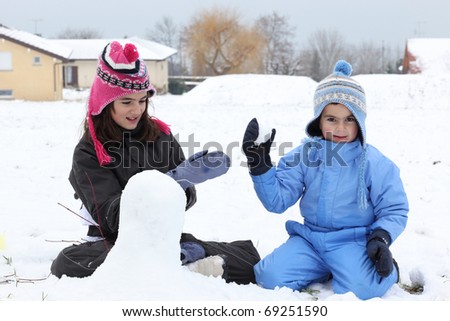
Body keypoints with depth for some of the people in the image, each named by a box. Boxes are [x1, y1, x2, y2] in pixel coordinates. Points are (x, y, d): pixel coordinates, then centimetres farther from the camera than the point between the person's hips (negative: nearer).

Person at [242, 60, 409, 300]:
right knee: (270, 277, -18)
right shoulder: (304, 155, 1)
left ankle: (386, 268, 5)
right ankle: (325, 268, 7)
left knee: (360, 289, -31)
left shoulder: (373, 163, -7)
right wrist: (259, 165, -14)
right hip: (310, 237, 3)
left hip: (353, 241, -3)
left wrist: (381, 238, -19)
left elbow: (394, 210, 0)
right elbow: (277, 201, -1)